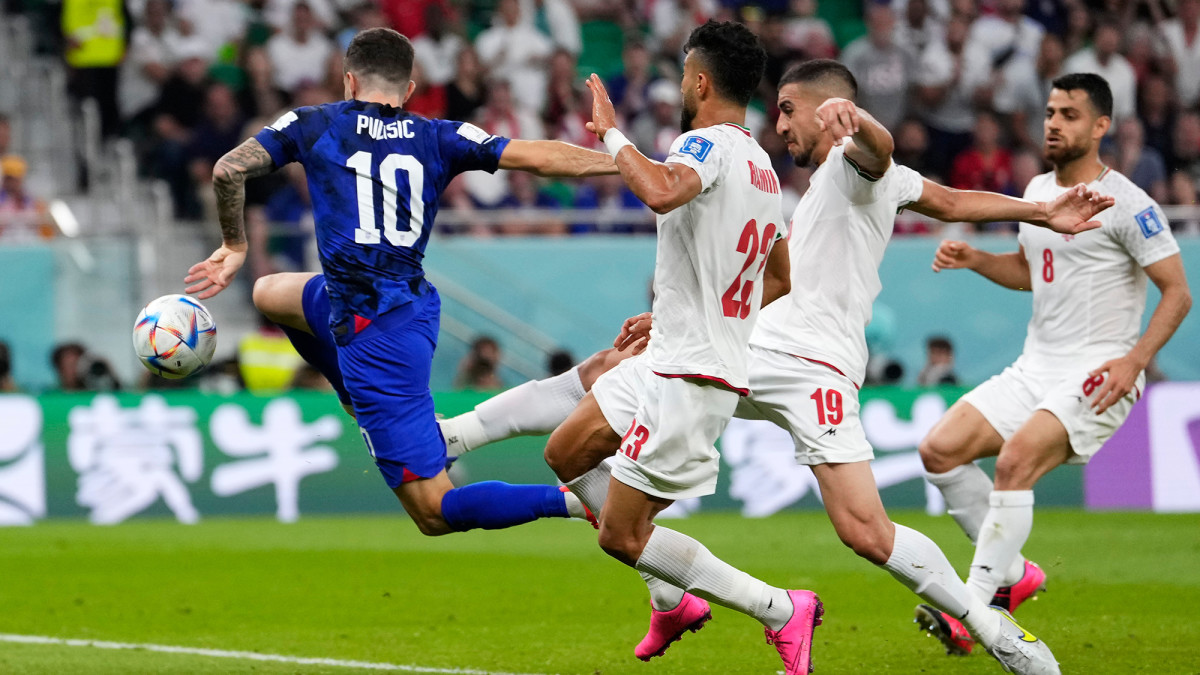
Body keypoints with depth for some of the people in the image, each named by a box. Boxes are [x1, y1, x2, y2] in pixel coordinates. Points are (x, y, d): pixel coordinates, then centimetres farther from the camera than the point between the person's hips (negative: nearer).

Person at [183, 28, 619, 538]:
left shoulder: (316, 126, -3)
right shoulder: (437, 138, 3)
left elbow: (228, 170, -9)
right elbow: (537, 156, -6)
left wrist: (234, 245, 7)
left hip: (372, 331, -6)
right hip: (413, 300, 6)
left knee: (434, 512, -4)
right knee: (270, 294, 33)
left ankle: (574, 500, -22)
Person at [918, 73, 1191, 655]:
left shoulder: (1127, 204, -10)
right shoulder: (1037, 191, 12)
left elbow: (1177, 291, -10)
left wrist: (1134, 361, -22)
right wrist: (973, 259, 8)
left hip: (1097, 377, -8)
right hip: (1035, 368, 8)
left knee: (1015, 461, -28)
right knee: (939, 451, -4)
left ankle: (975, 605, -24)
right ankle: (1012, 573, 9)